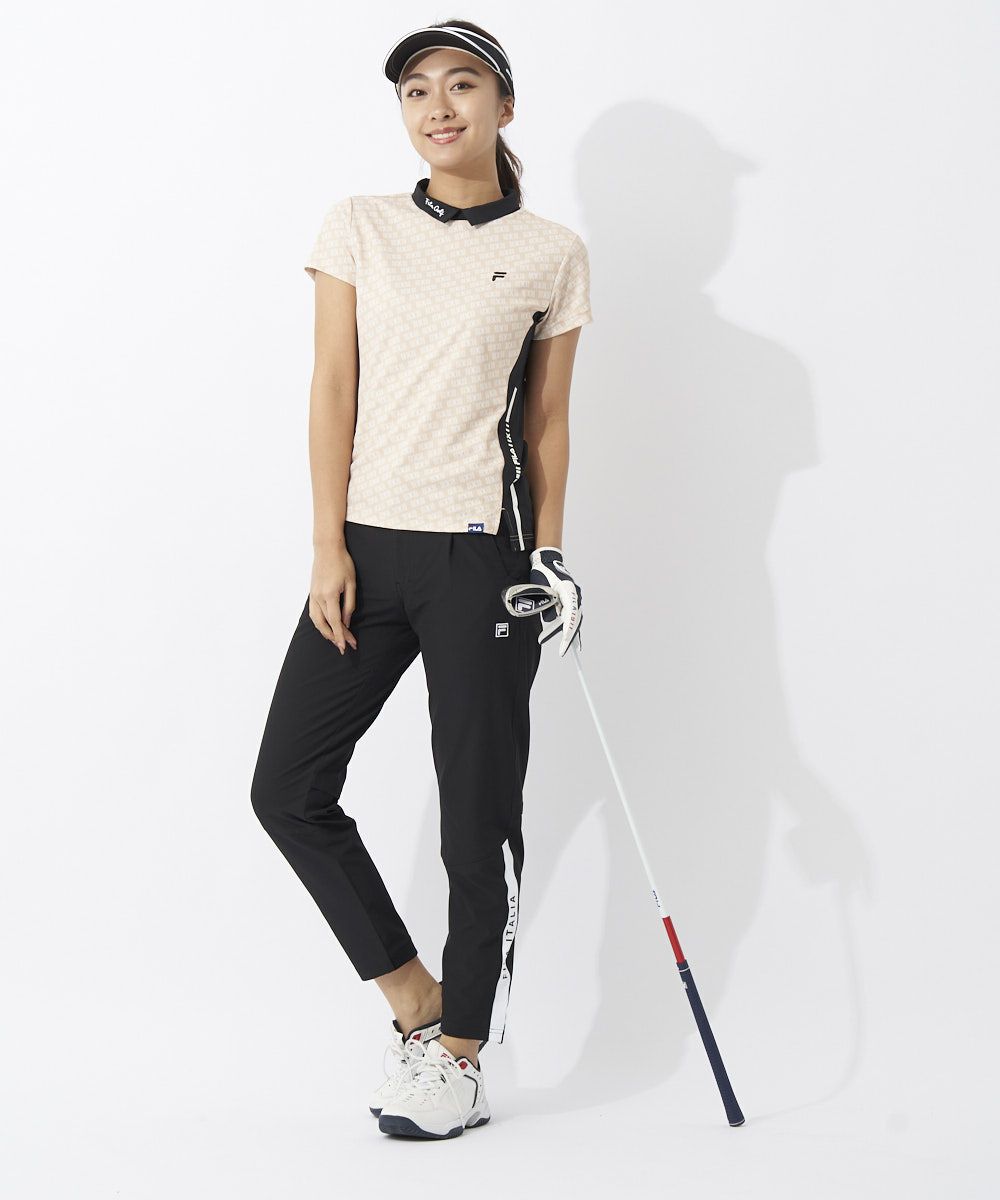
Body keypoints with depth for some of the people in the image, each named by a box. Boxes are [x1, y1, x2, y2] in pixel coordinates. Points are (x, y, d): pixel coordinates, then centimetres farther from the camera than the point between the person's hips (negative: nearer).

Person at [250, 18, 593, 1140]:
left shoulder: (551, 253, 3)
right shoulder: (359, 227, 7)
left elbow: (548, 418, 7)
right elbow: (335, 389, 3)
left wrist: (549, 559, 2)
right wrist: (329, 546, -3)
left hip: (480, 553, -3)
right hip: (369, 545, 3)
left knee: (479, 815, 2)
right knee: (288, 786, 3)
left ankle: (460, 1055, 16)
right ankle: (415, 995, 19)